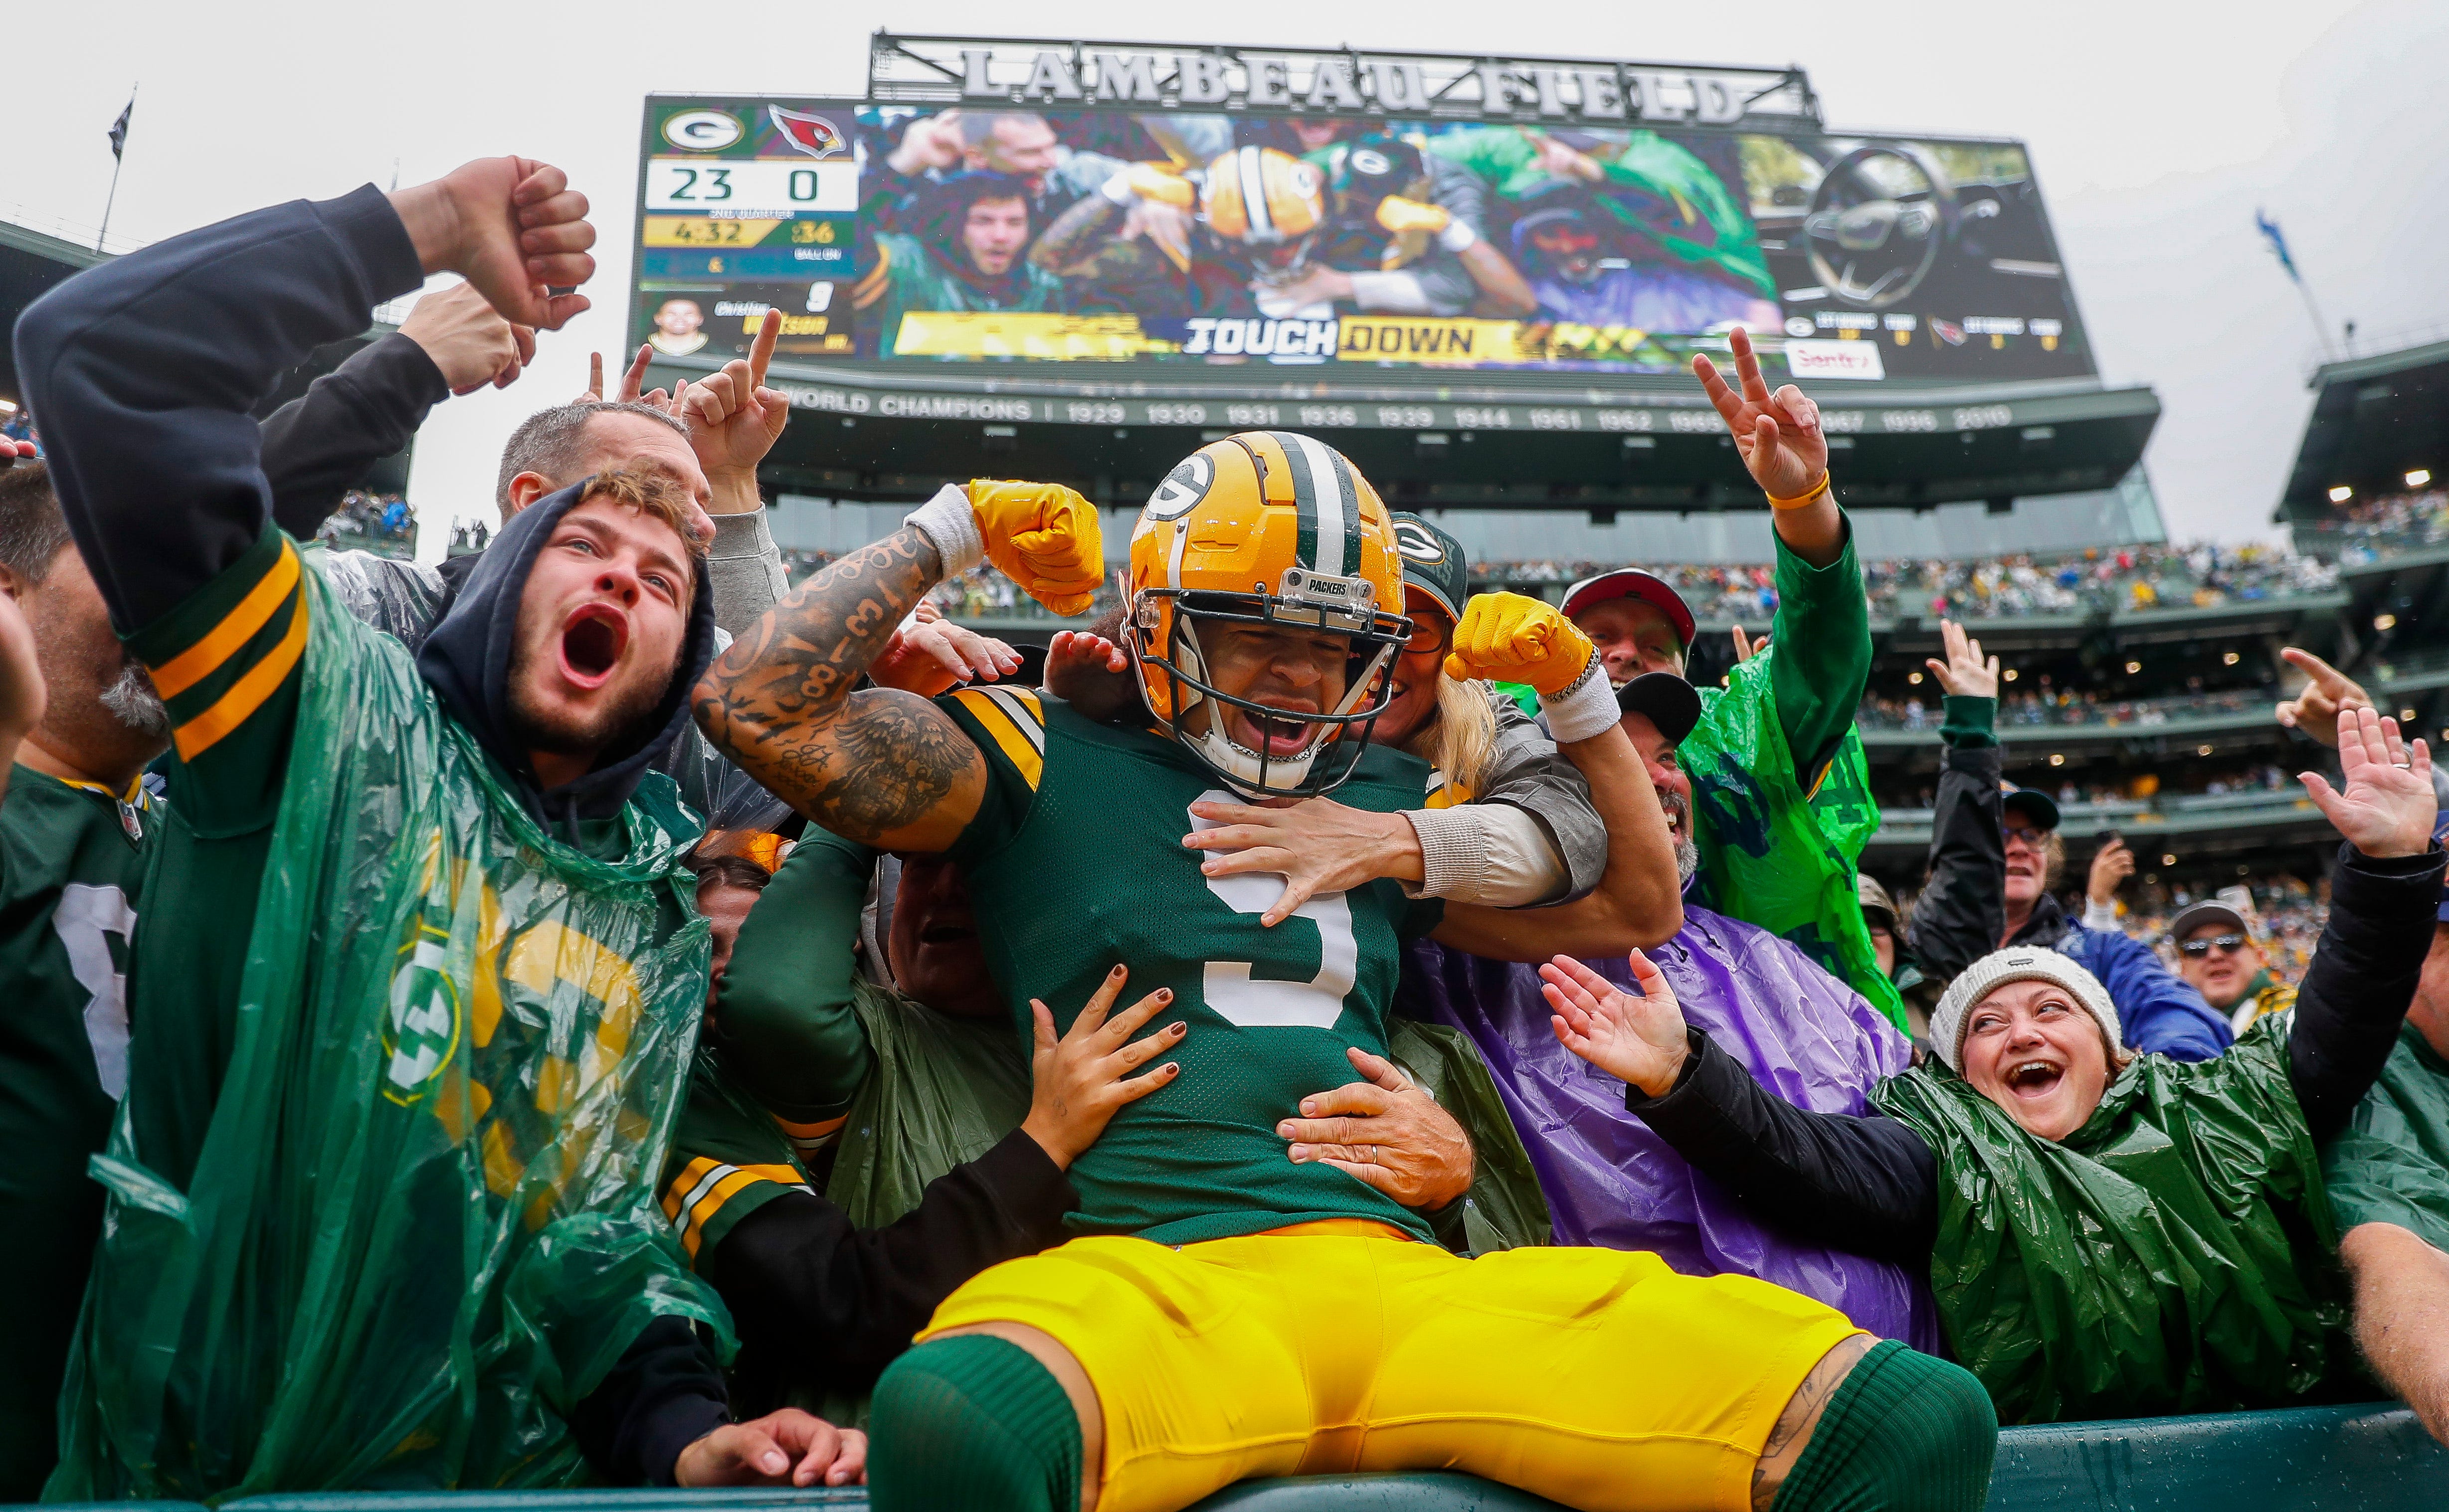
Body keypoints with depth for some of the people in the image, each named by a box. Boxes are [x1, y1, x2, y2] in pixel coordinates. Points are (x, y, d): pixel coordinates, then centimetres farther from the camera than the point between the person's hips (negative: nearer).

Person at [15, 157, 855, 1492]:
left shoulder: (661, 936, 9)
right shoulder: (343, 719, -4)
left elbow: (605, 1235, 8)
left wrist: (681, 1432, -9)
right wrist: (430, 226, -9)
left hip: (493, 1466, 3)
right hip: (188, 1465, -2)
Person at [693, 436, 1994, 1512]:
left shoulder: (1386, 800, 24)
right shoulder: (1050, 765, 10)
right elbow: (760, 704, 1)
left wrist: (1576, 697, 24)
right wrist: (951, 530, 8)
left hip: (1400, 1273, 4)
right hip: (1147, 1274, -4)